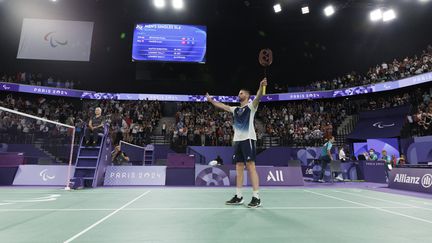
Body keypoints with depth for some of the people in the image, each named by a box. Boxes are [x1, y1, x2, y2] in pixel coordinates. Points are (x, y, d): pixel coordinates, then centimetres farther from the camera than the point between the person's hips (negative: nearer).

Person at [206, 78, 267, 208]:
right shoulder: (235, 109, 21)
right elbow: (222, 106, 32)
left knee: (251, 166, -10)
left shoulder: (251, 106, 2)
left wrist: (261, 87, -36)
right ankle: (238, 196, 16)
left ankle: (256, 198, -6)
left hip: (248, 139, -7)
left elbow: (258, 97, -18)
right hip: (237, 140, 7)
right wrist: (211, 100, 38)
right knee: (239, 167, 8)